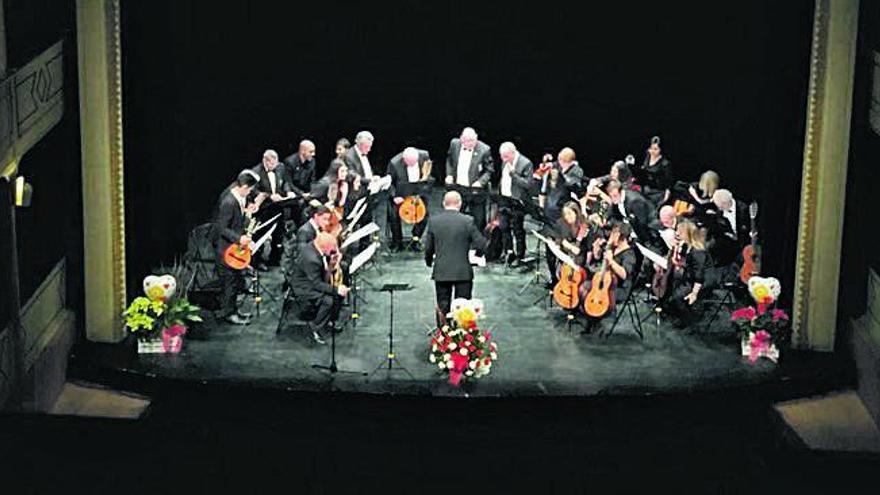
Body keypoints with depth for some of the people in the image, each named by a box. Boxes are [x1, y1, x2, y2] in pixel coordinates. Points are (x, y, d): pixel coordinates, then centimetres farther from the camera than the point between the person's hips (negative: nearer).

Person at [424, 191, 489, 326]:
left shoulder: (433, 221, -3)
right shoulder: (467, 221, -10)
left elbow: (428, 247, 2)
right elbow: (481, 245, -8)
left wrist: (429, 261, 21)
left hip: (441, 272, 2)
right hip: (463, 272, -2)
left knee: (442, 307, 12)